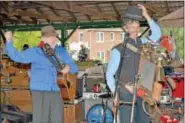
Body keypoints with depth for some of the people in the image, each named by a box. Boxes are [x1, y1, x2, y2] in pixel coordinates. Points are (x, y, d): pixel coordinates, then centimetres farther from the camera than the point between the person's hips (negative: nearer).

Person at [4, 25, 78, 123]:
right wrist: (9, 41, -9)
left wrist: (68, 67, -11)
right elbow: (15, 56, 4)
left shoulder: (61, 51, 9)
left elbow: (75, 68, 13)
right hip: (40, 92, -4)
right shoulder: (35, 52, 0)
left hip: (56, 92, 4)